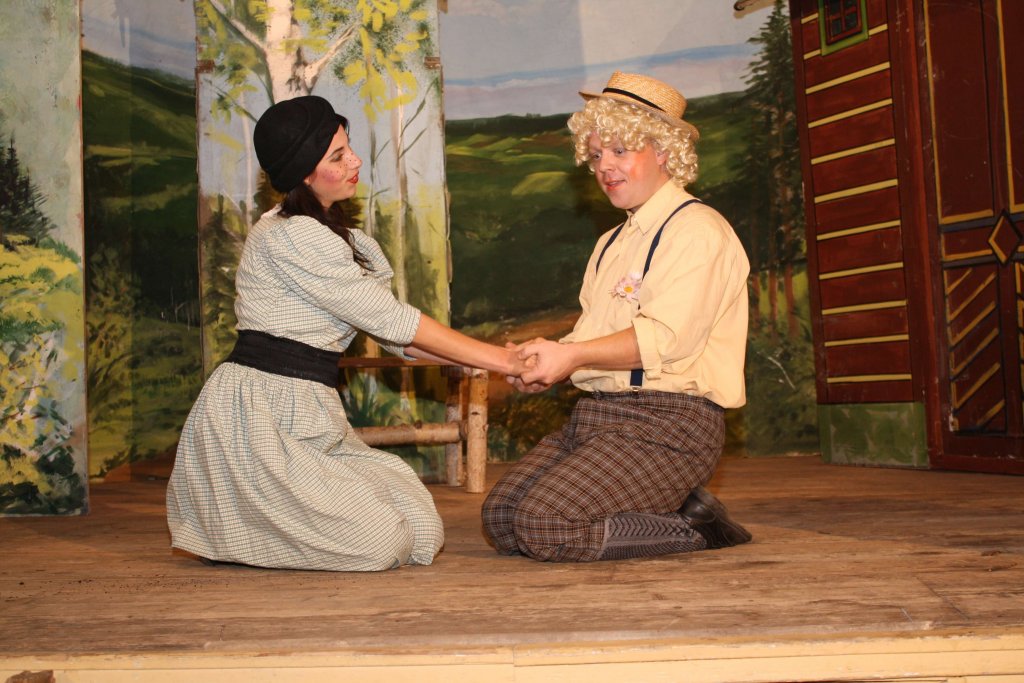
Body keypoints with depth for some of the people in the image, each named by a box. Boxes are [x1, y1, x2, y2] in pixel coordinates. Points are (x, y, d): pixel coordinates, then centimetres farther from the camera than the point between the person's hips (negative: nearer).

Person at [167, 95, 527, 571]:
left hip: (308, 417, 10)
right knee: (380, 544, -17)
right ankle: (227, 534, 3)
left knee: (422, 530, -1)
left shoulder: (327, 233, 17)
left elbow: (392, 335, 12)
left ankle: (246, 524, 12)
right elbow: (389, 318, -16)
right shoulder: (290, 235, -14)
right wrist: (493, 358, -11)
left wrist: (496, 360, 2)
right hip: (258, 415, -9)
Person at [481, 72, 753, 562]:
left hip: (669, 421, -9)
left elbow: (665, 339, -18)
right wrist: (545, 364, -3)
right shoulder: (611, 244, 25)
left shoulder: (697, 231, -5)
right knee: (500, 519, -6)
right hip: (596, 414, 9)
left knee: (544, 526, -24)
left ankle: (692, 526, -3)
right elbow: (590, 335, 17)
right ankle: (675, 512, 4)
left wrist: (573, 355, -21)